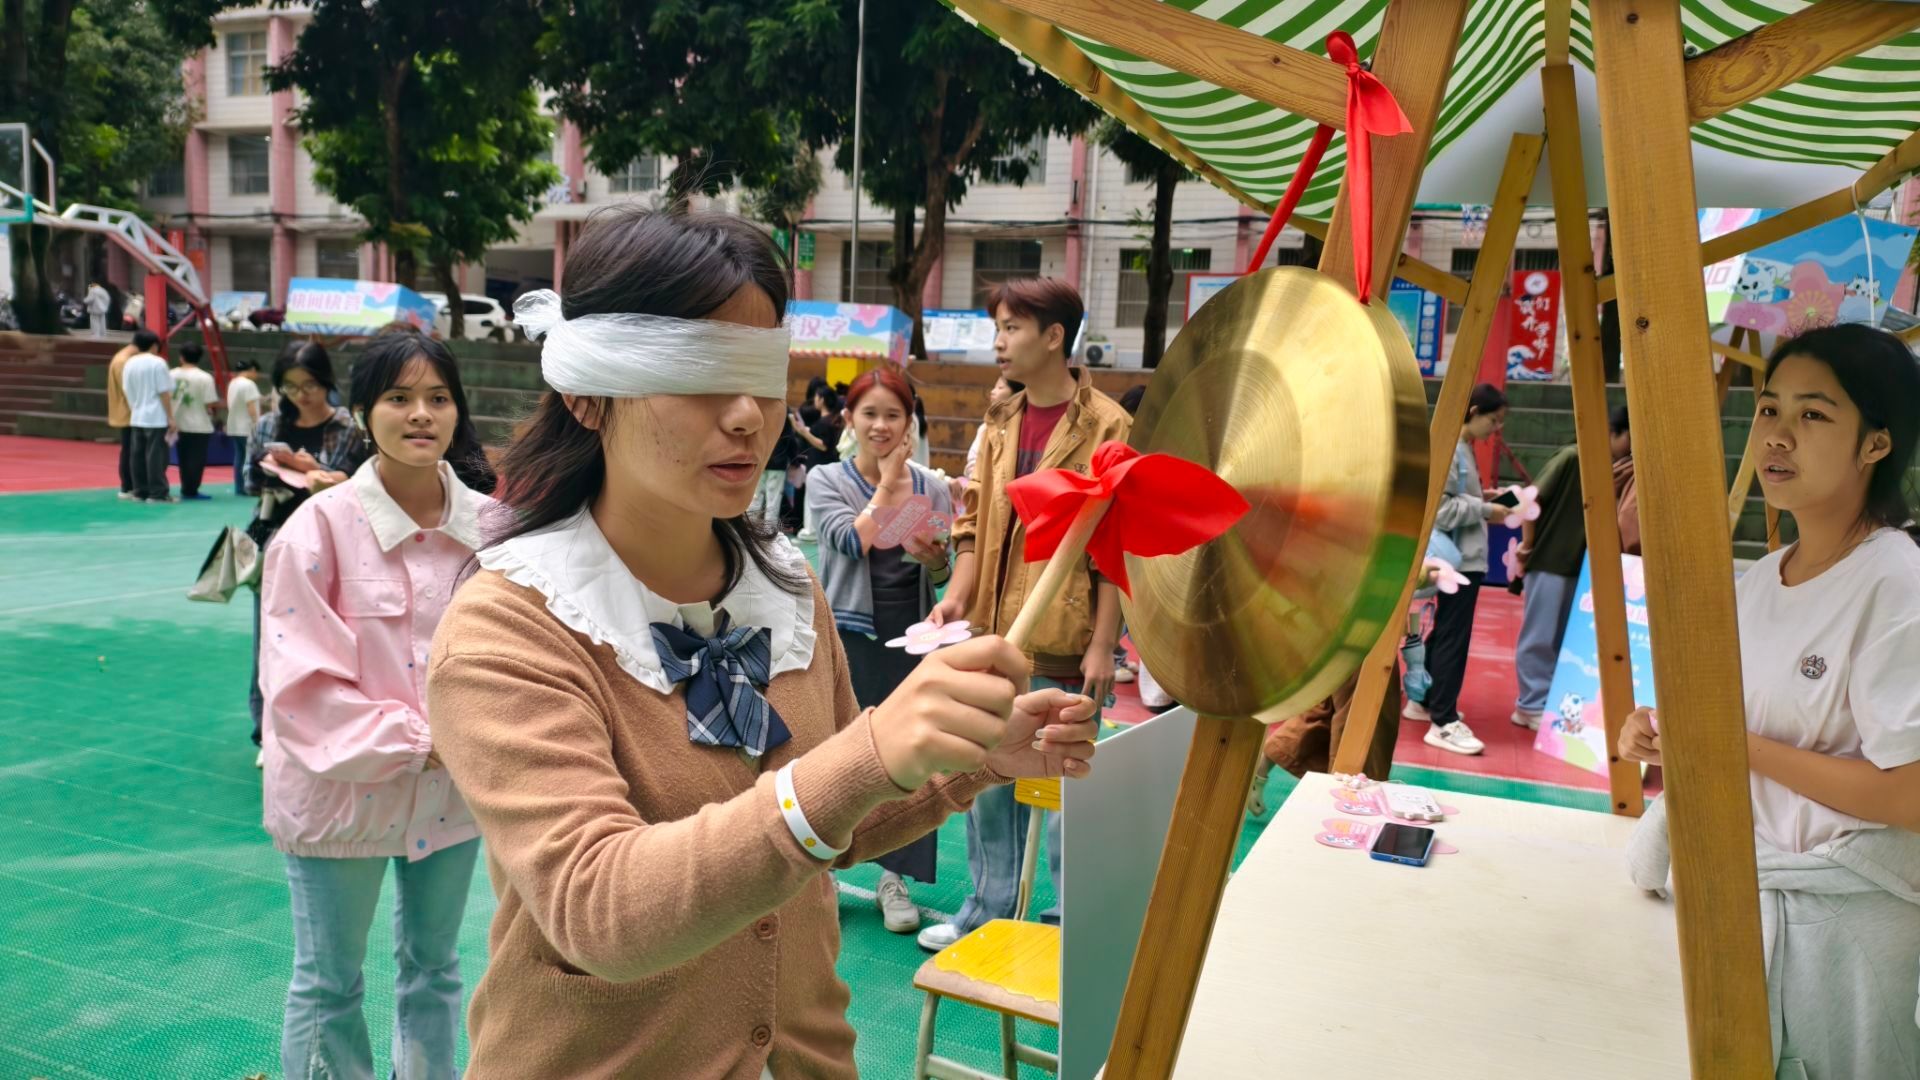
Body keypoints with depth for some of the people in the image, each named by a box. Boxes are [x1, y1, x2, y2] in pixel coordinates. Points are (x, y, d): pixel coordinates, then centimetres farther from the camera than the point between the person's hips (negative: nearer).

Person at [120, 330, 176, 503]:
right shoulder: (157, 363, -10)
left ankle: (140, 491, 14)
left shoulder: (129, 364, 8)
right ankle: (158, 493, -4)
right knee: (156, 456, -5)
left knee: (137, 455, 9)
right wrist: (171, 417, -9)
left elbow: (126, 391, 11)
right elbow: (164, 393, -12)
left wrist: (134, 410, 19)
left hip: (136, 417, 7)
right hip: (156, 418, -7)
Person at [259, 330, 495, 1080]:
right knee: (329, 984, 15)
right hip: (342, 788, -3)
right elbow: (300, 681, -16)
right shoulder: (320, 526, -16)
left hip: (453, 789, 3)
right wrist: (415, 740, -17)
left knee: (433, 966, 22)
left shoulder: (487, 526, -7)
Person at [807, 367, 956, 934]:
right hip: (847, 636, -2)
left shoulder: (931, 487, 5)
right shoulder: (826, 481, 0)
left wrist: (934, 561, -16)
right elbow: (852, 542, -18)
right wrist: (888, 483, -9)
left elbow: (942, 576, 6)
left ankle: (894, 878, 18)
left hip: (910, 636, 2)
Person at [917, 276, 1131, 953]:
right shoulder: (999, 423, 10)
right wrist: (958, 593, -1)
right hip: (993, 639, 6)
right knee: (987, 782, 15)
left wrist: (1102, 645, -13)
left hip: (1061, 647, -6)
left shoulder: (1107, 428, -9)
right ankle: (990, 910, 31)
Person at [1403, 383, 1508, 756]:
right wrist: (1485, 510, -16)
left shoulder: (1463, 447, 14)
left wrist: (1481, 497, 5)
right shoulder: (1448, 449, -17)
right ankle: (1443, 723, -2)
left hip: (1466, 556, 10)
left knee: (1446, 633, 17)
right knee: (1453, 638, -7)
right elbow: (1438, 507, -22)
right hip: (1459, 559, -10)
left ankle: (1423, 701, 29)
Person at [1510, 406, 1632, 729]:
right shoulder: (1571, 458, -12)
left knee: (1564, 640, 12)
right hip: (1547, 562, -7)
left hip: (1579, 566, 7)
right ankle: (1533, 706, 9)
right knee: (1539, 638, 1)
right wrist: (1528, 544, -9)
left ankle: (1552, 702, 22)